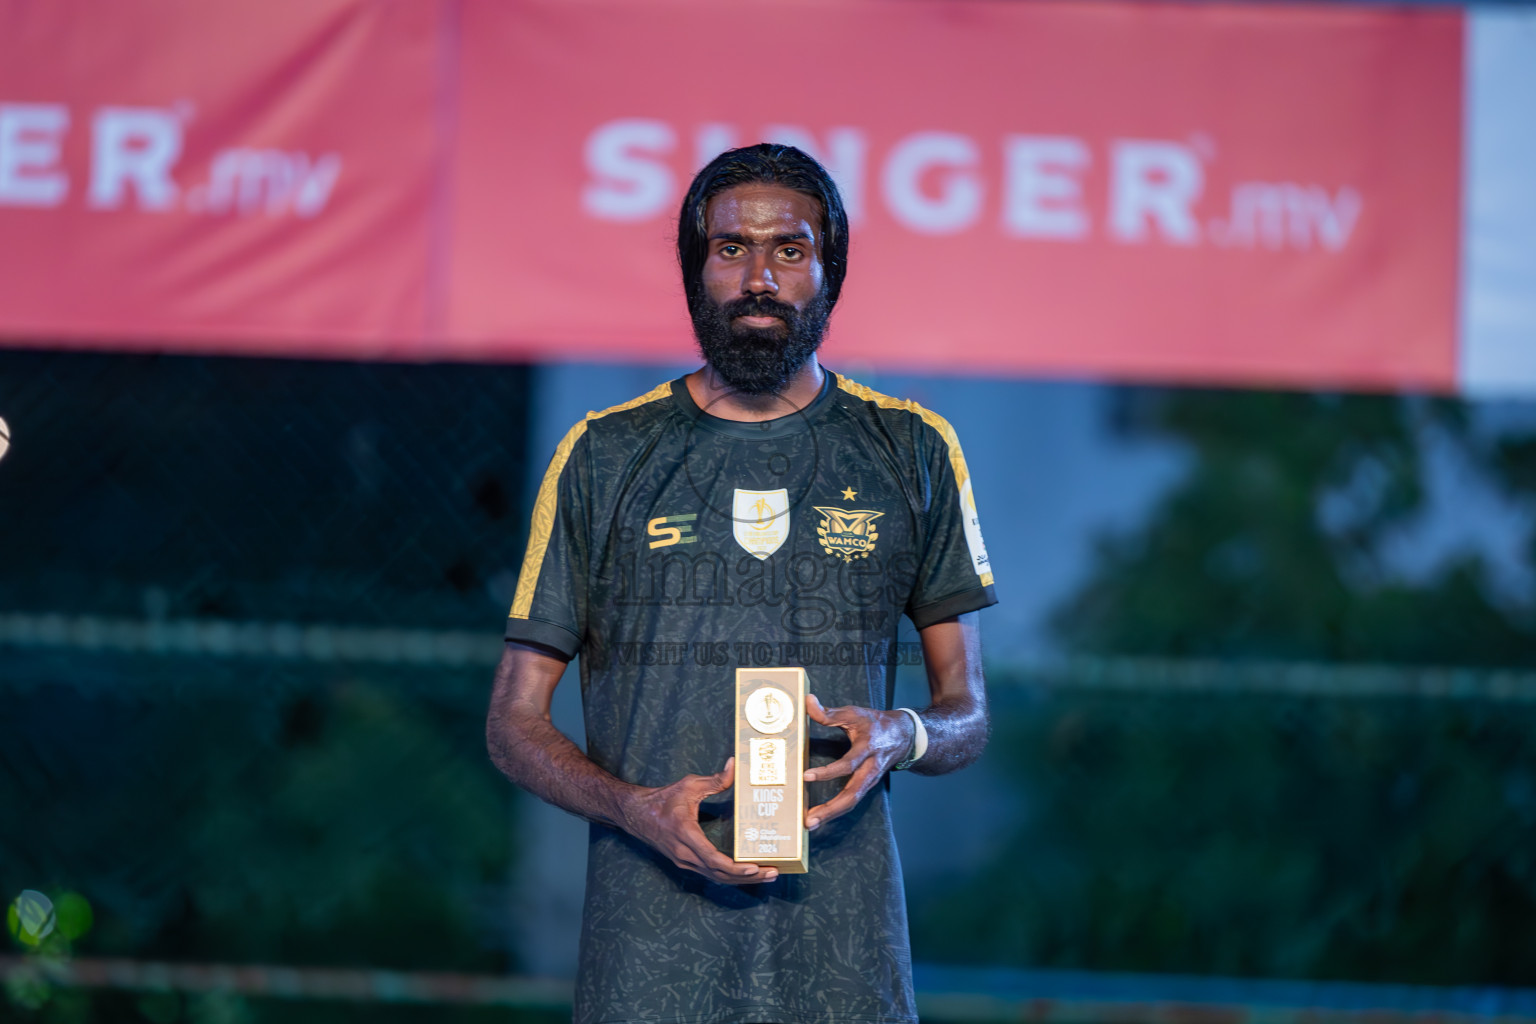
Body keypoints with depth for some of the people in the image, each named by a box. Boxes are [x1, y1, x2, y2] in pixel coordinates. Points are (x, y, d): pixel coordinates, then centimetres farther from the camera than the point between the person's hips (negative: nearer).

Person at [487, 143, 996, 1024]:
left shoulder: (911, 452, 9)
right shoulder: (604, 456, 7)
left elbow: (969, 713, 13)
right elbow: (516, 721, 7)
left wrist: (902, 737, -9)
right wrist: (635, 808, -11)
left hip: (841, 931, 1)